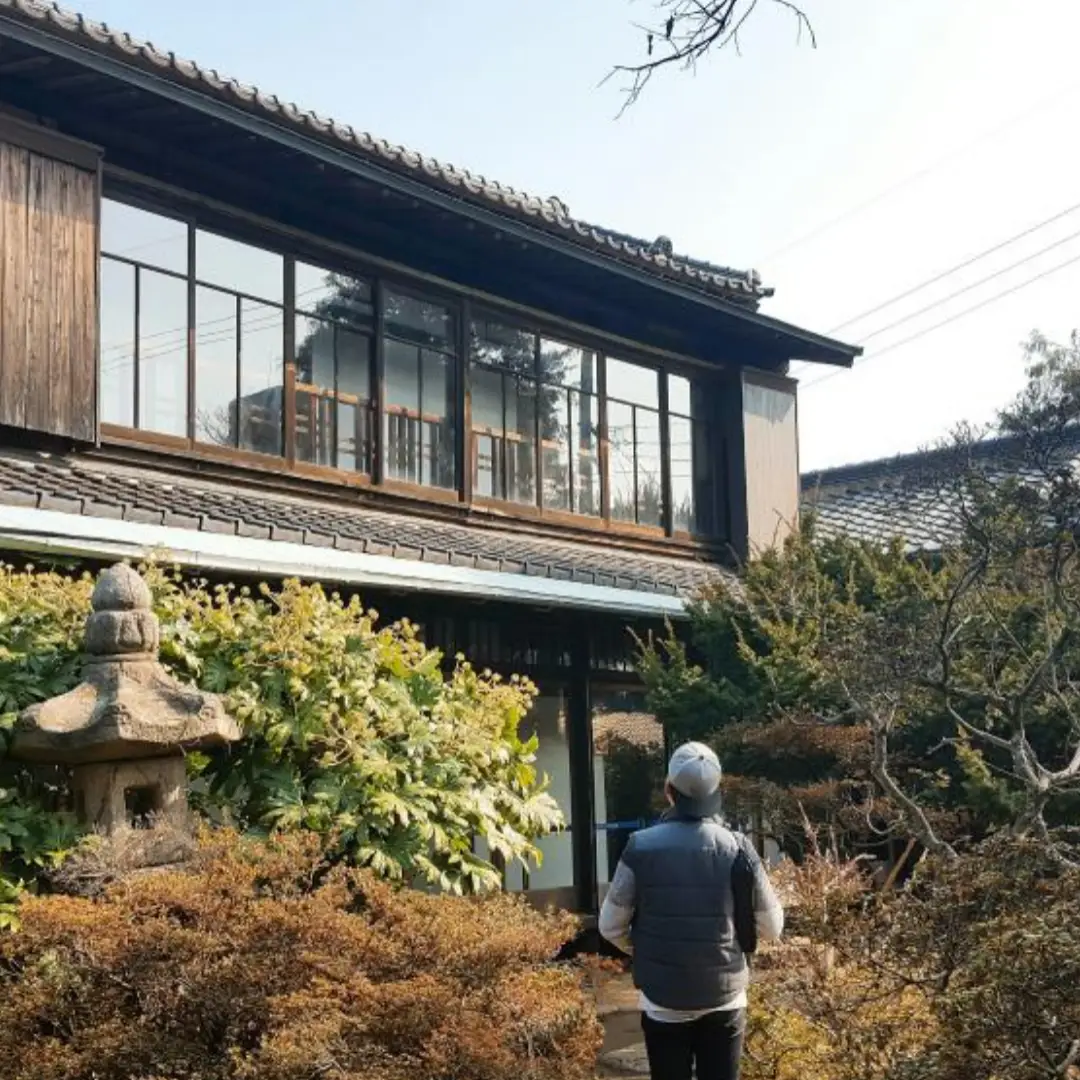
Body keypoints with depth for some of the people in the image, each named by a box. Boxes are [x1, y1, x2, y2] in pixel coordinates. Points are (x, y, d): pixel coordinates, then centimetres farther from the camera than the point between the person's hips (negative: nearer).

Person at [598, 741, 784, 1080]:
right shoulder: (738, 849, -9)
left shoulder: (641, 848, -10)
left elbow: (611, 927, -2)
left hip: (663, 1002, 0)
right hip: (724, 999, 1)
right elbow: (771, 927, 0)